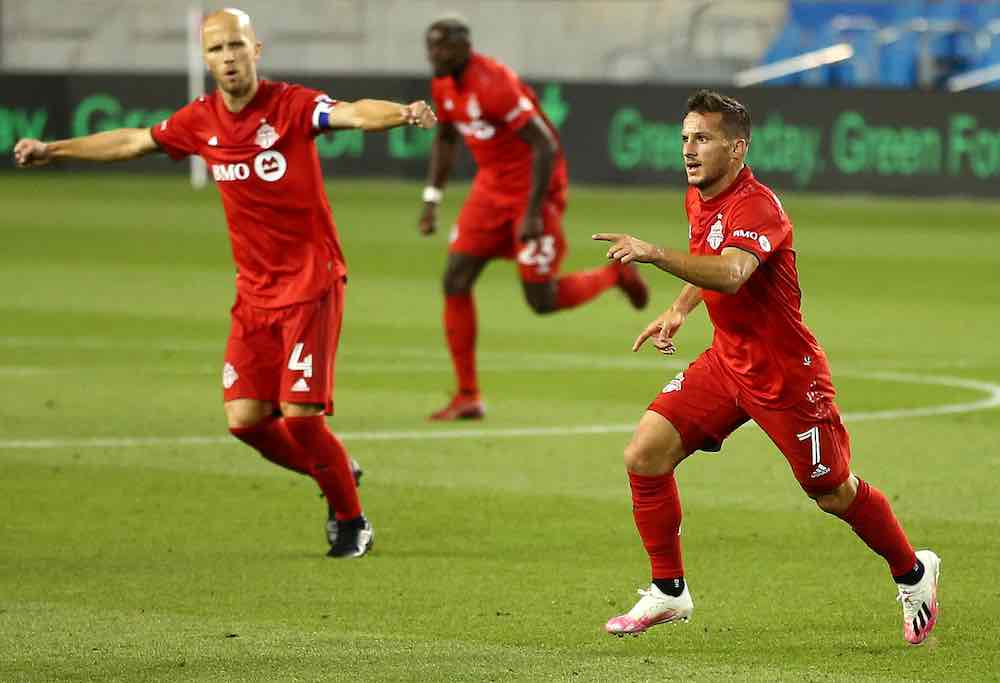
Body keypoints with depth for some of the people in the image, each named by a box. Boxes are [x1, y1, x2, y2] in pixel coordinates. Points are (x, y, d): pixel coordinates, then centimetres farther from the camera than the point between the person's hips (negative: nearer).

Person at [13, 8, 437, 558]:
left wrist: (402, 114, -53)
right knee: (245, 419, -2)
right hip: (254, 293, 6)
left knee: (299, 414, -12)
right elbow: (132, 142, 20)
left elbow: (352, 114, -32)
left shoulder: (292, 105, -13)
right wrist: (53, 150, 28)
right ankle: (334, 474, 25)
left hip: (311, 285, -5)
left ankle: (352, 523, 10)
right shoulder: (200, 121, 4)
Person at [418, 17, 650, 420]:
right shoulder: (443, 86, 1)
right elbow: (445, 139, 21)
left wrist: (533, 214, -26)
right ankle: (467, 397, 2)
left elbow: (546, 146, -26)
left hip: (534, 188, -8)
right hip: (491, 187, 8)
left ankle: (614, 275, 24)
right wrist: (431, 198, 13)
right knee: (456, 281, -4)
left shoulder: (494, 85, -26)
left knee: (542, 300, -5)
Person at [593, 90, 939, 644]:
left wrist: (654, 254, -57)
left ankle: (913, 573, 33)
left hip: (785, 372, -8)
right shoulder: (698, 199, 3)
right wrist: (680, 309, 10)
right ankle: (668, 592, 4)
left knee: (833, 494, 6)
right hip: (726, 361, 8)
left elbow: (730, 274, -46)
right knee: (644, 456, -8)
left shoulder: (755, 206, -25)